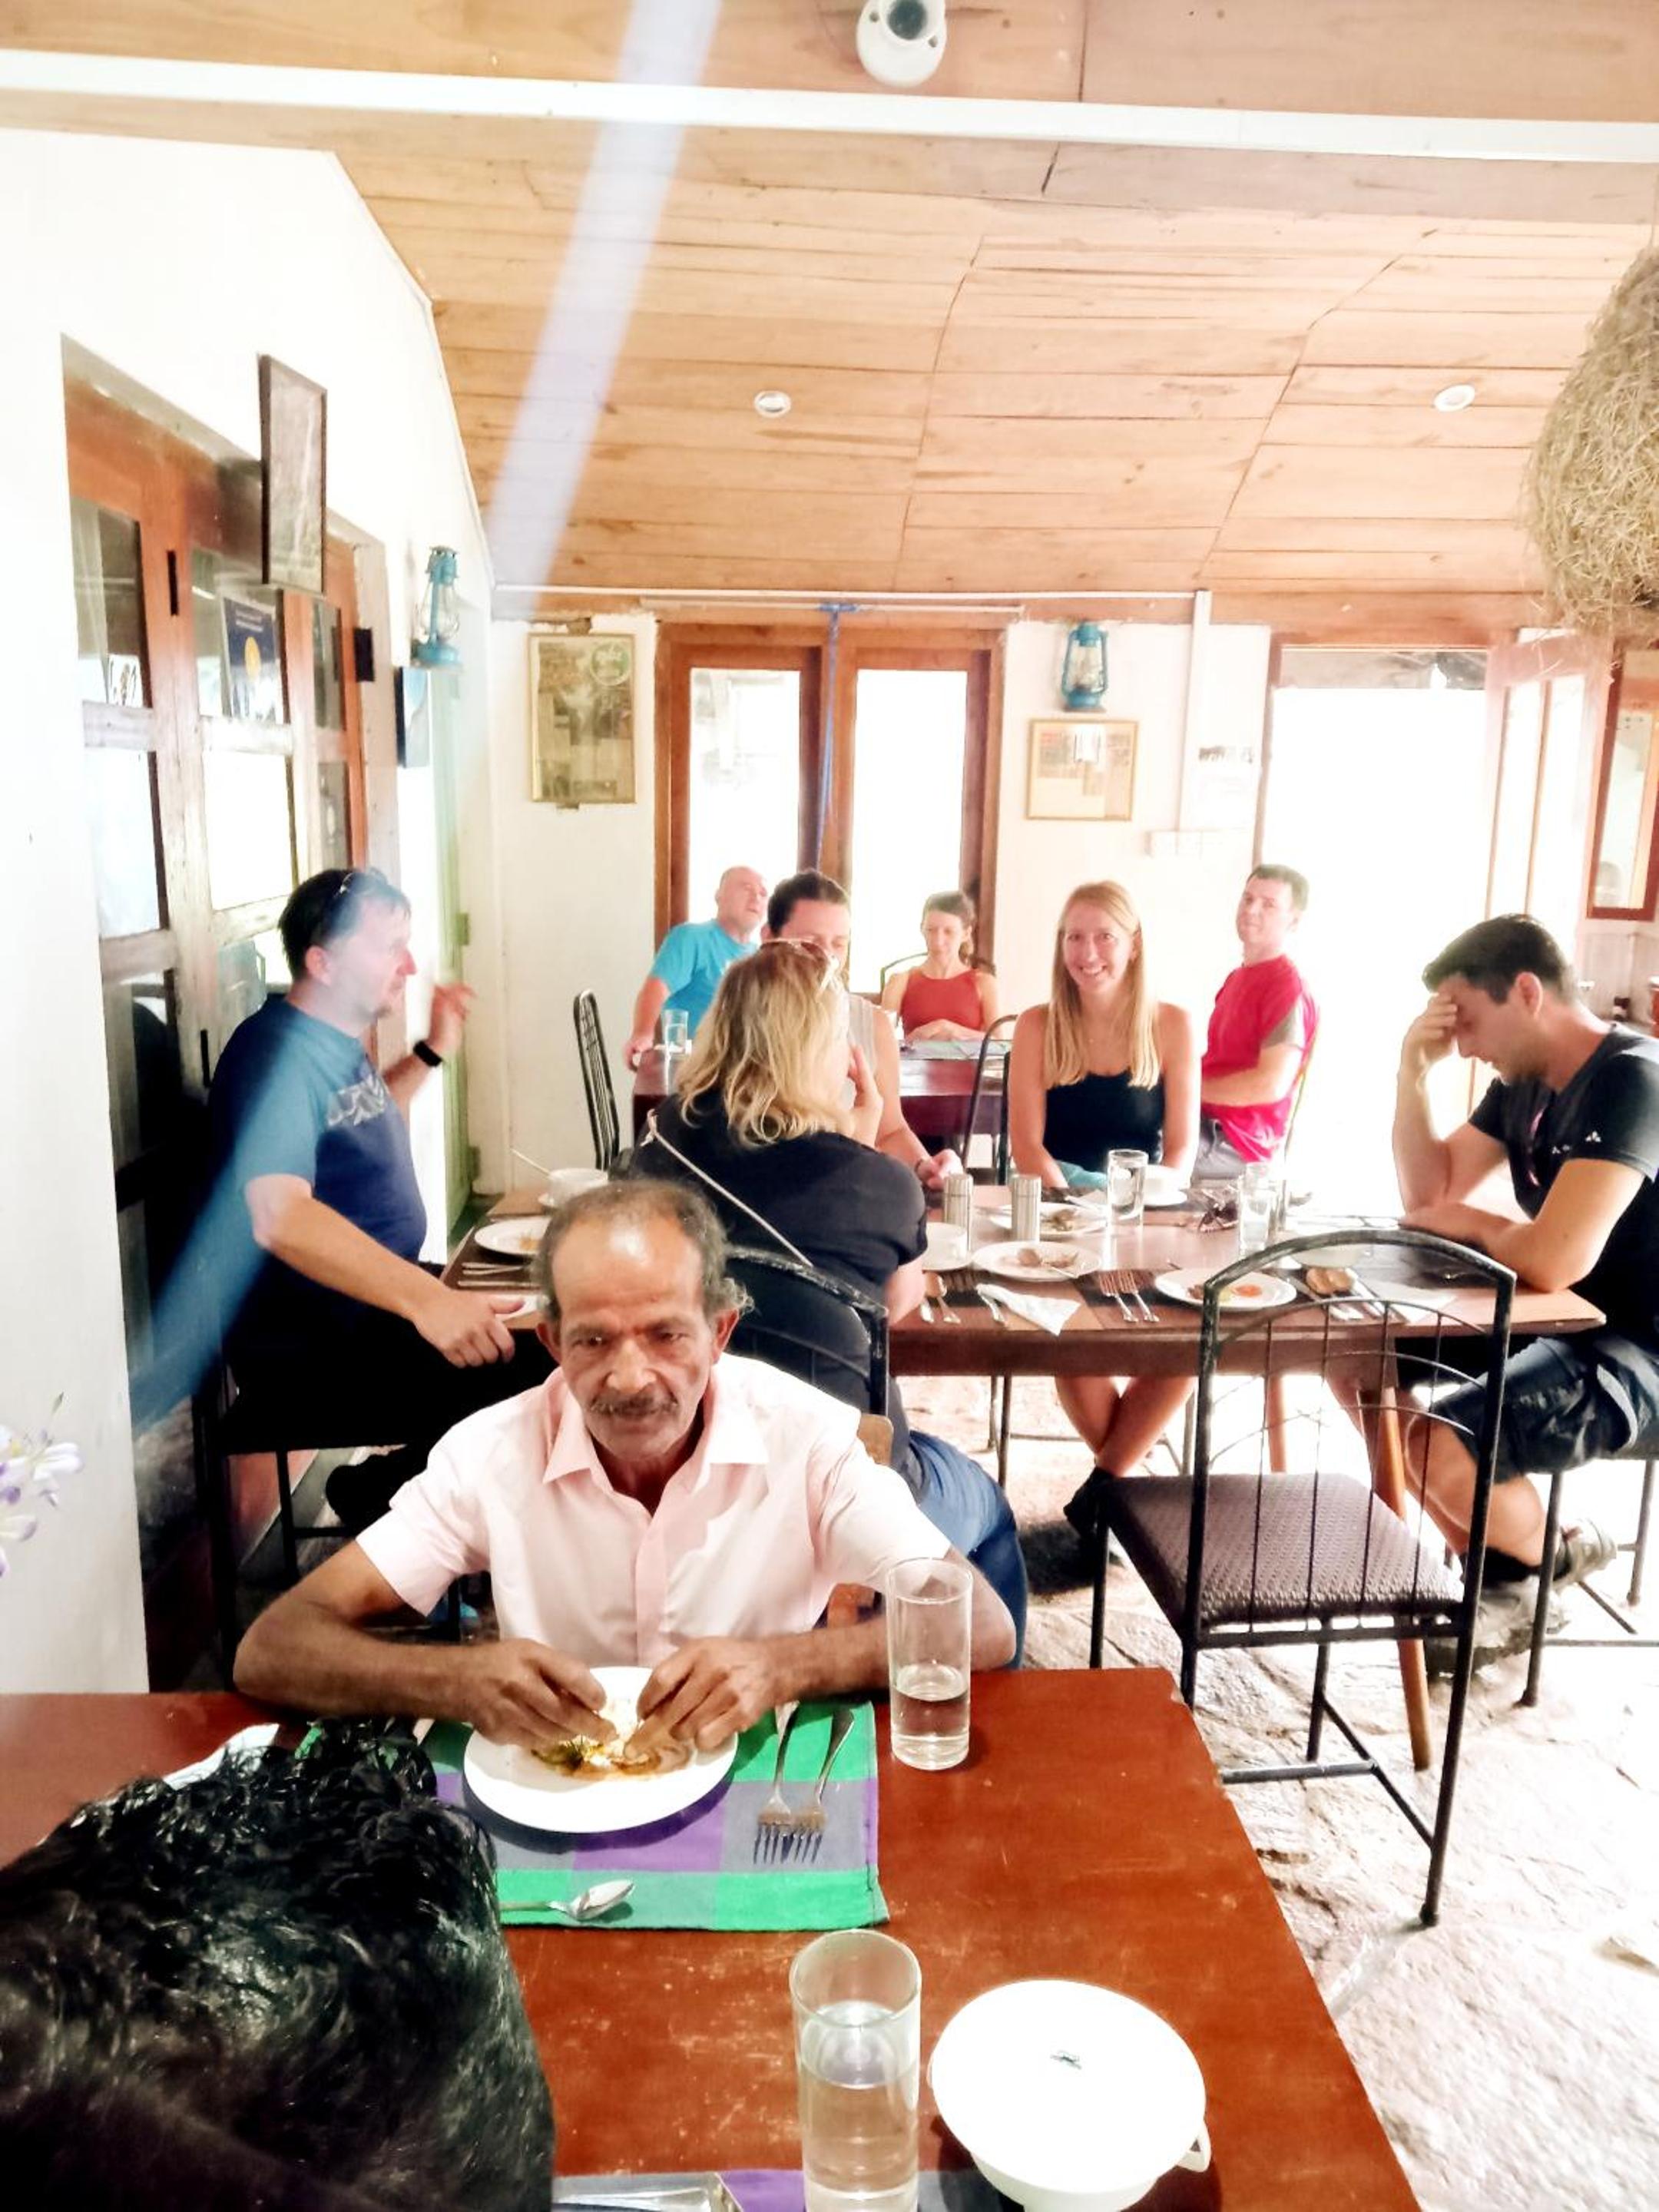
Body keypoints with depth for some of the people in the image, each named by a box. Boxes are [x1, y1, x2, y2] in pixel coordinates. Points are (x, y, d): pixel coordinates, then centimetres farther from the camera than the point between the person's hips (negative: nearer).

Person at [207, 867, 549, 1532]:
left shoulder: (338, 1043, 10)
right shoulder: (275, 1052, -20)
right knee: (533, 1376, -24)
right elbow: (279, 1216, -36)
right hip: (309, 1345, -10)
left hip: (377, 1299, 10)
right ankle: (376, 1495, -4)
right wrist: (425, 1299, -47)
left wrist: (431, 1051, 19)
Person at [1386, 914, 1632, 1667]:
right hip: (1553, 1322, 10)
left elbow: (1554, 1260, -33)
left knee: (1436, 1454, -29)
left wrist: (1469, 1222, -11)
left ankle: (1544, 1560, 8)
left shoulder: (1629, 1080, -23)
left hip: (1635, 1351, -9)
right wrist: (1413, 1070, -4)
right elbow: (1428, 1195, 8)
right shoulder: (1523, 1081, 6)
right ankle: (1496, 1574, 14)